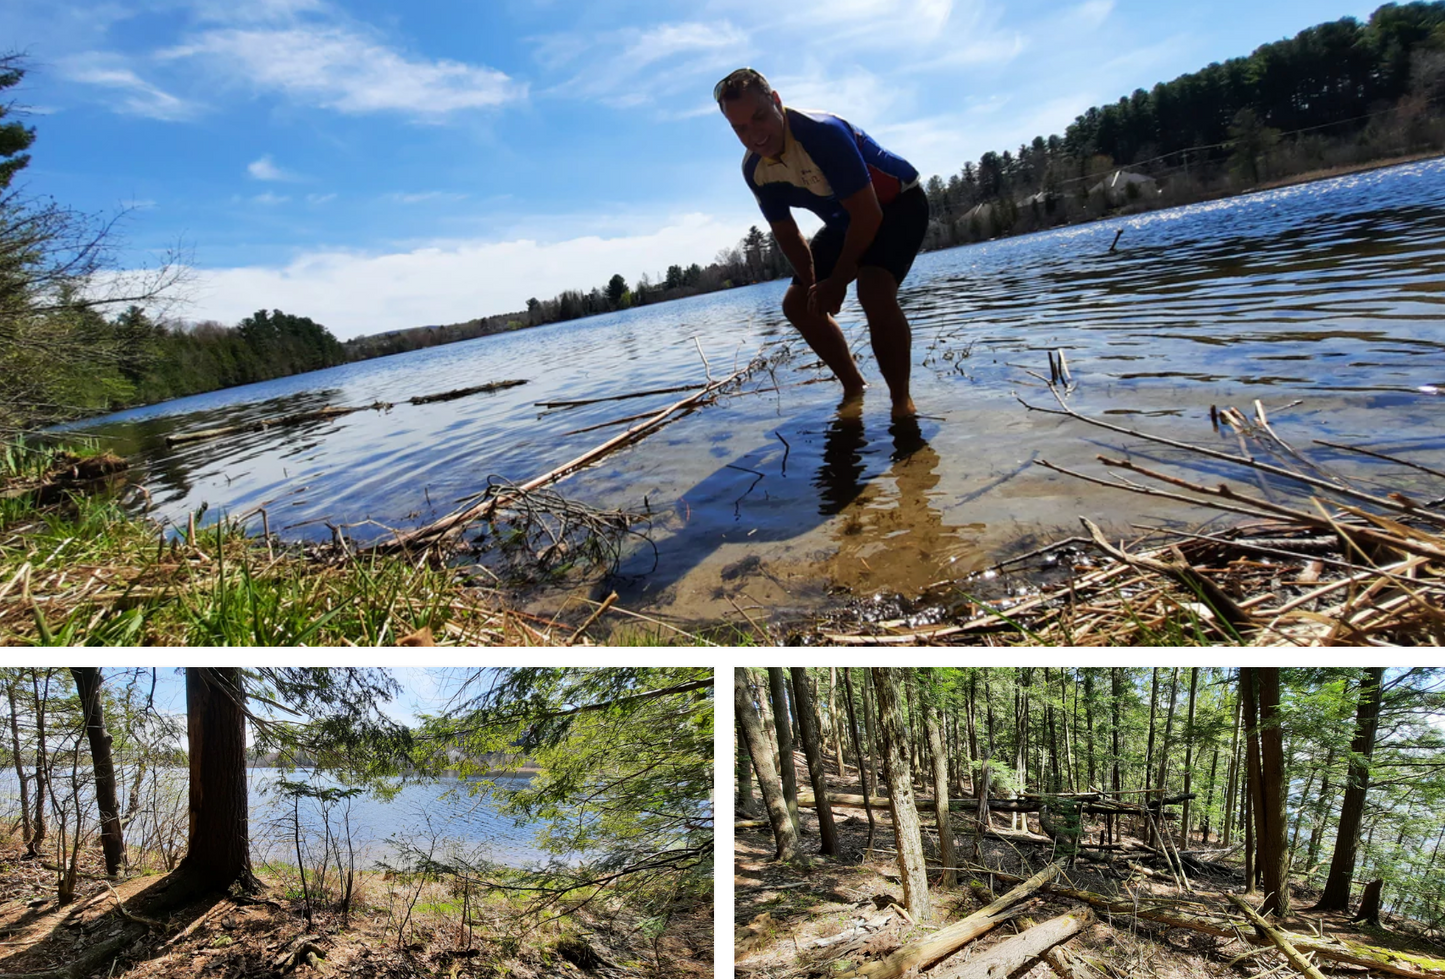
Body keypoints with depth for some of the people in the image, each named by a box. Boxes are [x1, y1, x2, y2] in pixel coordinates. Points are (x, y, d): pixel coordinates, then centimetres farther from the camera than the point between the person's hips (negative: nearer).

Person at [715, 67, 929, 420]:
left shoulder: (823, 132, -33)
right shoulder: (754, 169, -11)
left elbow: (868, 215, -31)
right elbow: (787, 233, 0)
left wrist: (838, 281, -23)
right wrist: (813, 283, -13)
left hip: (898, 203, -8)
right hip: (846, 221, 8)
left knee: (874, 292, -34)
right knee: (797, 304, 3)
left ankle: (902, 400, -17)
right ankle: (853, 387, 19)